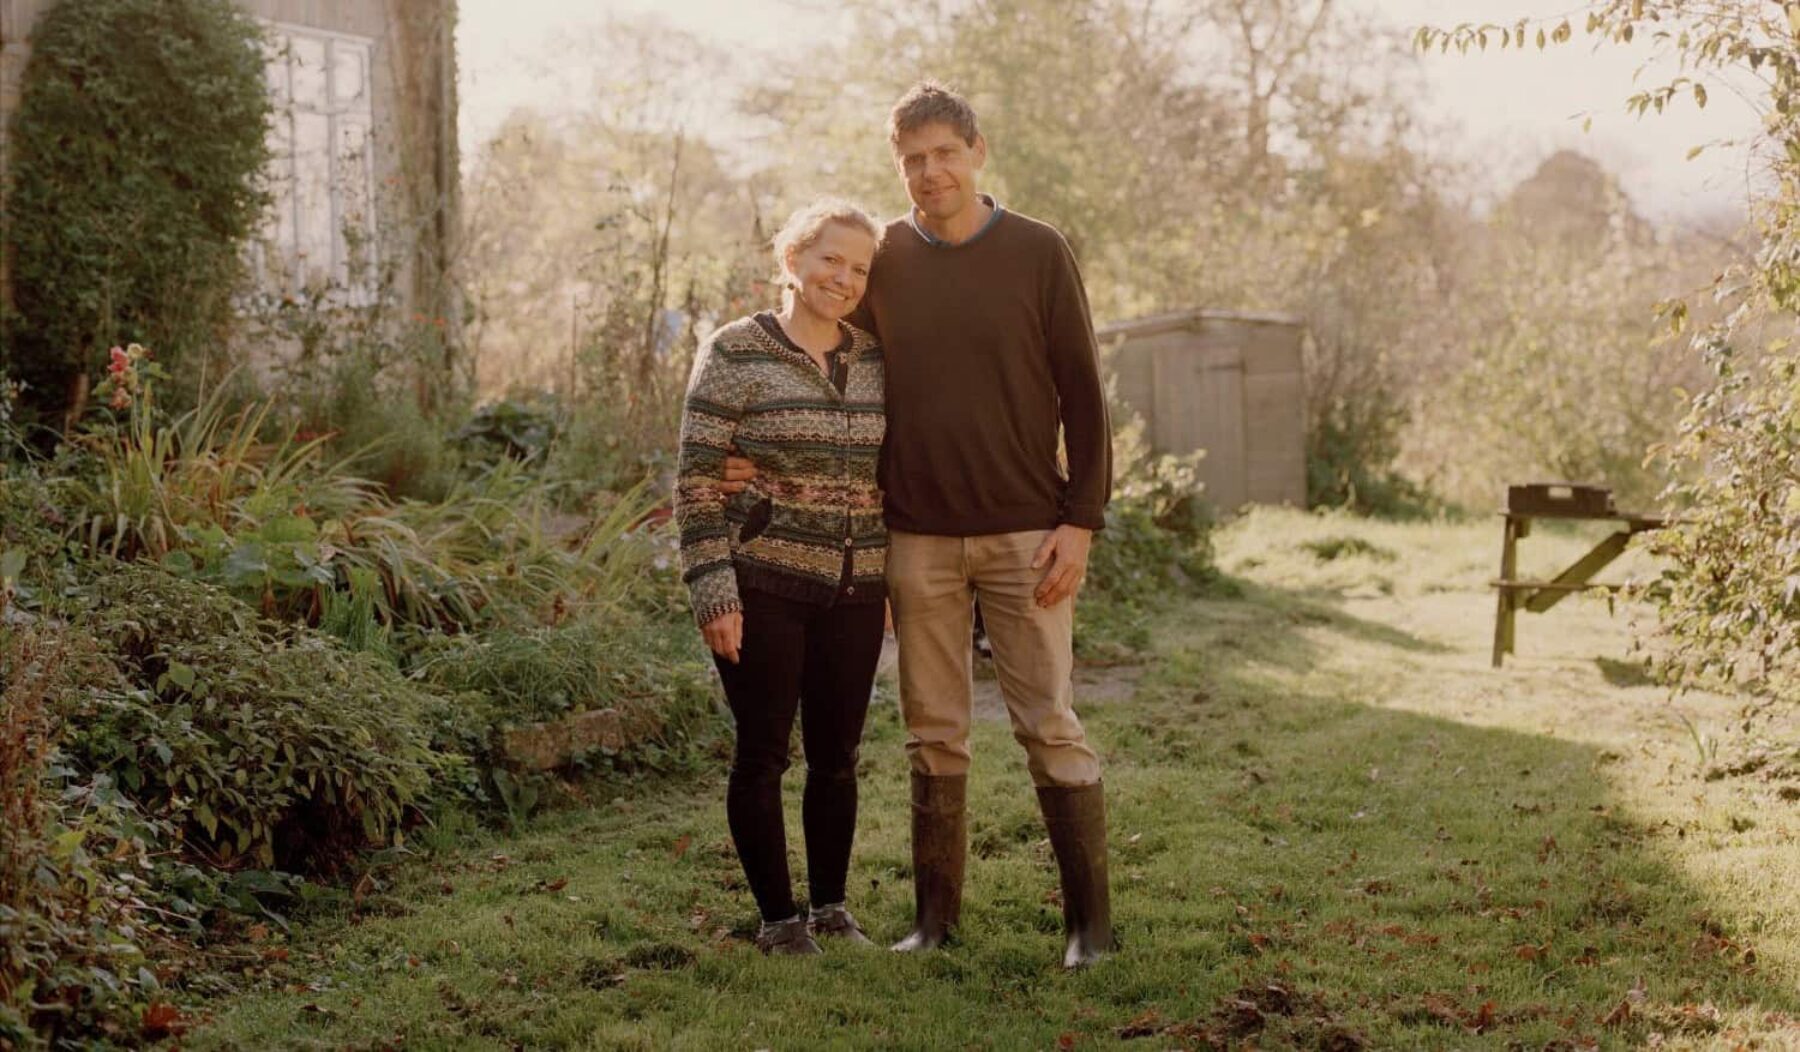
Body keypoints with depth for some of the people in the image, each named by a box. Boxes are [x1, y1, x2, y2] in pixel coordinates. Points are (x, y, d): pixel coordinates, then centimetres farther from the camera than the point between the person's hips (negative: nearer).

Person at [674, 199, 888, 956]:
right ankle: (778, 916, 15)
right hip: (763, 587, -4)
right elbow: (697, 477, -7)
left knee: (837, 756, 10)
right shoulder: (735, 353, -5)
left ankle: (830, 906, 25)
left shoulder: (874, 360, 10)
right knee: (763, 752, 3)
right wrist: (712, 588, -13)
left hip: (853, 592, 5)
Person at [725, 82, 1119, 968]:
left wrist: (1081, 520, -8)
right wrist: (764, 458, -1)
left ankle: (1091, 919, 8)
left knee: (1048, 724, -1)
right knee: (933, 734, 8)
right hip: (918, 539, 2)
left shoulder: (1038, 254, 0)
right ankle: (935, 916, 18)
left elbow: (1082, 397, 0)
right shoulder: (882, 261, 5)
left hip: (1024, 534, -2)